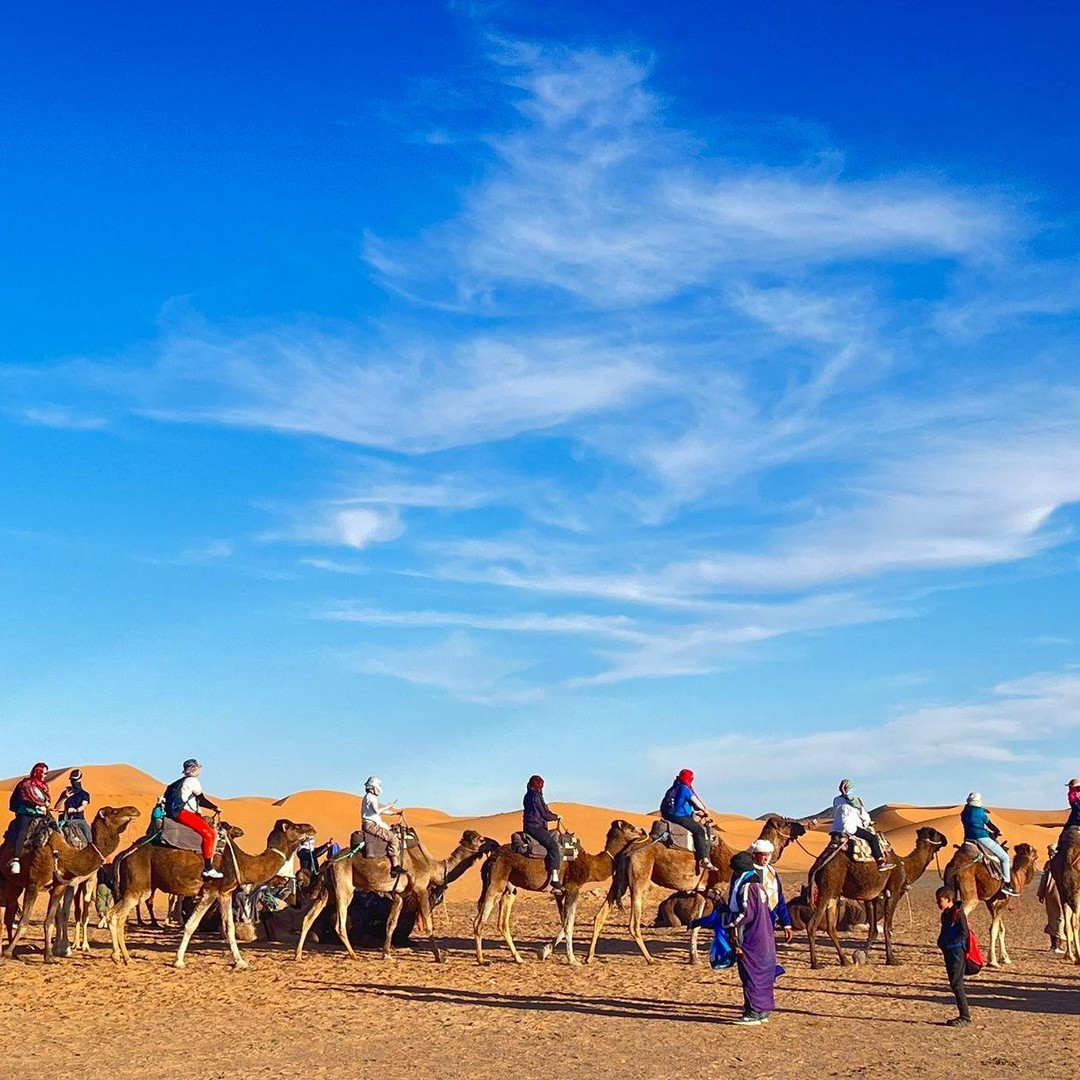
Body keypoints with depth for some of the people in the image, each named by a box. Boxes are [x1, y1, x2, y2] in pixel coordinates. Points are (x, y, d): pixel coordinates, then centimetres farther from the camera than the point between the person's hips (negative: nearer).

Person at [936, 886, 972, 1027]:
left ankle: (965, 1017, -4)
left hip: (957, 952, -9)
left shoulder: (958, 913, -14)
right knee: (954, 984, 11)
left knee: (956, 984, -9)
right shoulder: (945, 914, 14)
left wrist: (949, 943, -20)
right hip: (948, 952, 9)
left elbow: (964, 933, -20)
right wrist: (941, 943, 6)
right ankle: (963, 1015, 17)